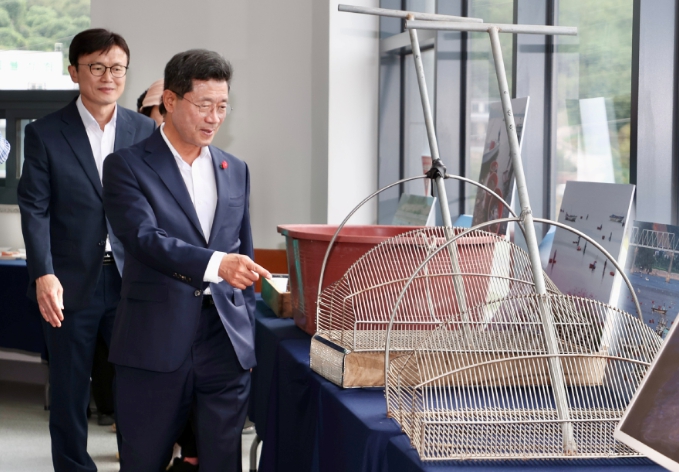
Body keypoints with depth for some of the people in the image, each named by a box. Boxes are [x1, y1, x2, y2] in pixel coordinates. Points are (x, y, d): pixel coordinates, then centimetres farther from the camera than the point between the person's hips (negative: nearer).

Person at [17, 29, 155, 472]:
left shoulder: (145, 130, 6)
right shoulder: (44, 134, 0)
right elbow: (35, 208, -6)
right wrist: (44, 275, -17)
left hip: (132, 280, 2)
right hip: (71, 282, -2)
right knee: (70, 390, 7)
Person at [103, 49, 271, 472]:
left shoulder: (236, 171, 14)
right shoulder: (128, 166, -2)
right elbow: (145, 238, -17)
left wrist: (248, 333, 14)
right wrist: (216, 263, -31)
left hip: (227, 342, 4)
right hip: (155, 343, -4)